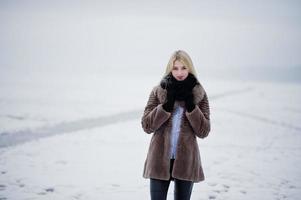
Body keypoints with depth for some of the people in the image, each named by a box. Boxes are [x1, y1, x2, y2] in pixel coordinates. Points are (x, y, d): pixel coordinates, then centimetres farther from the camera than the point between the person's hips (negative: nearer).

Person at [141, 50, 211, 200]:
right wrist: (169, 102, -15)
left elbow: (203, 131, -5)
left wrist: (190, 103, -14)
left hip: (186, 161, 1)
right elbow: (146, 126, -7)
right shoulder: (158, 91, 1)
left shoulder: (199, 94, 2)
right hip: (160, 159, -1)